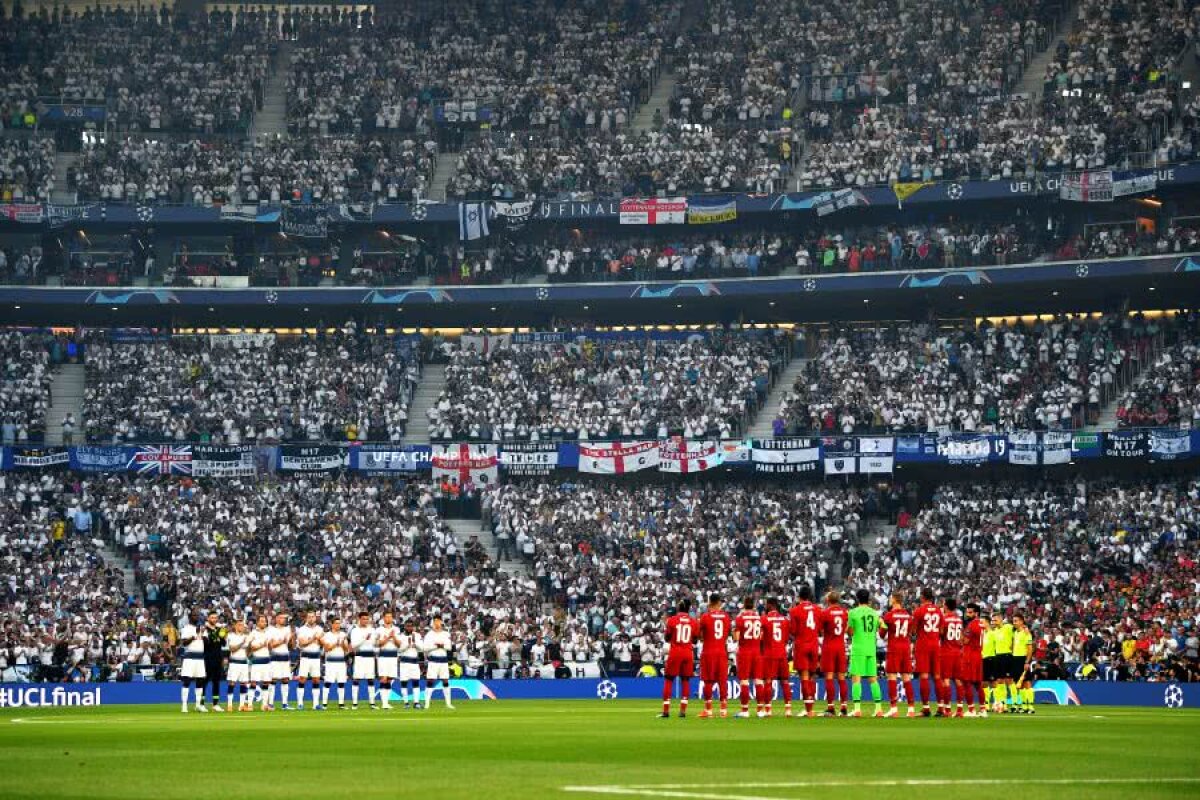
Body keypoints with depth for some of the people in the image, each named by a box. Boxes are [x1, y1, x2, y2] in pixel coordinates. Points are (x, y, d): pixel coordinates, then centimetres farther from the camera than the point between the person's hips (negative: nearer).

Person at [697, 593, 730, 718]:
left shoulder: (705, 616, -7)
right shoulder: (726, 616, 4)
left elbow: (701, 637, -2)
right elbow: (726, 636, 11)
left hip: (708, 652, -3)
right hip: (722, 651, 3)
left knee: (708, 681, 1)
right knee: (722, 680, 5)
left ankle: (708, 709, 0)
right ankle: (724, 709, 3)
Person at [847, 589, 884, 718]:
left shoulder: (853, 612, -4)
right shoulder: (874, 613, 9)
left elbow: (851, 631, -2)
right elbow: (876, 631, 15)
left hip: (858, 649, -4)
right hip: (871, 649, 4)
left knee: (856, 678, -5)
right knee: (873, 679, 9)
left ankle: (857, 708, -14)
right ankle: (878, 708, 7)